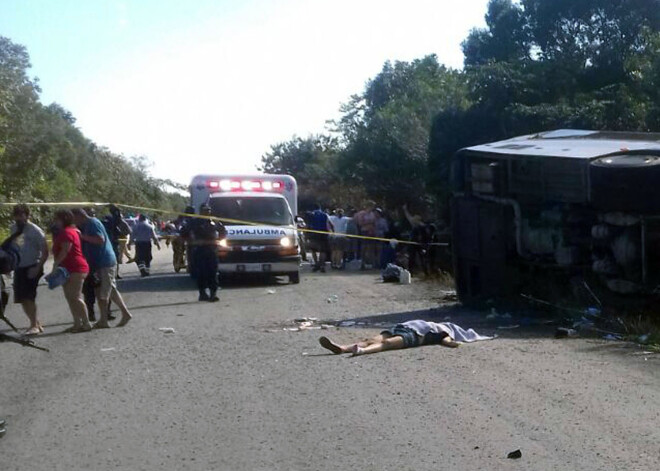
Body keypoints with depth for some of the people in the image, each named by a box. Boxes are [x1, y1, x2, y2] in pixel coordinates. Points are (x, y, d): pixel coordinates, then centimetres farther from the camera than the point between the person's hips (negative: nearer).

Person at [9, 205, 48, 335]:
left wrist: (38, 268, -18)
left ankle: (34, 325, -5)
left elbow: (45, 252, -10)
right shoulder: (13, 229, 8)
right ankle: (36, 323, 20)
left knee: (28, 297, -14)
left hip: (32, 268, -7)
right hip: (19, 268, 7)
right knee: (22, 299, 7)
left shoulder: (35, 230, -11)